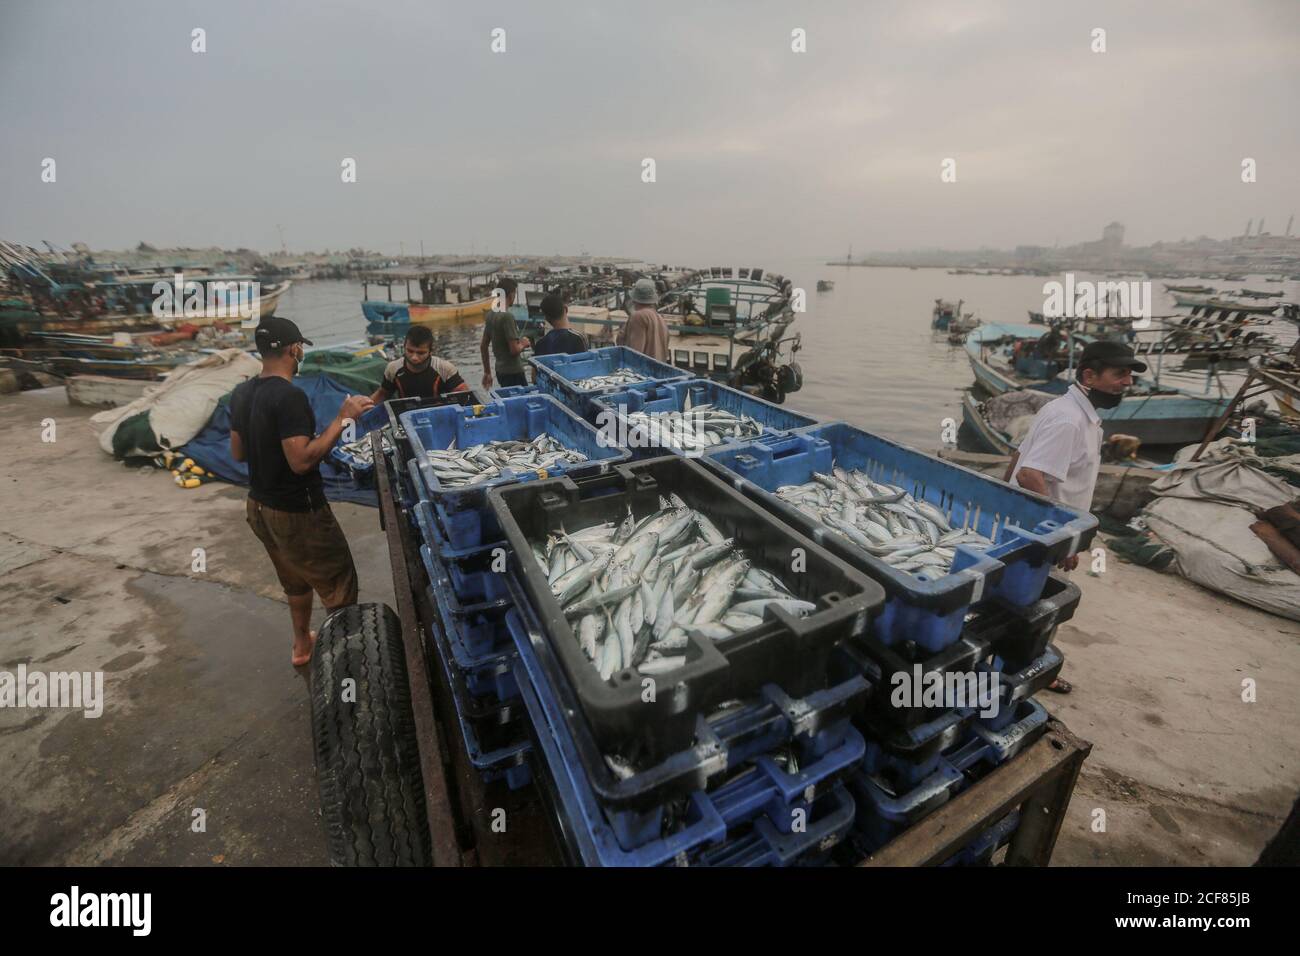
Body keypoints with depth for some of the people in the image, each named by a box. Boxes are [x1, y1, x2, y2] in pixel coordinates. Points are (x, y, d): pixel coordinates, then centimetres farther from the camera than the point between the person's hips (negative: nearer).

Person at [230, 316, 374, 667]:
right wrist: (342, 419, -26)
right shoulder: (290, 396, -25)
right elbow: (301, 461, -29)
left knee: (295, 580, 26)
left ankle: (302, 644, 42)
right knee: (339, 584, 5)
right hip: (296, 512, -9)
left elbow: (238, 453, 10)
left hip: (259, 506, 9)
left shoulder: (242, 394, 2)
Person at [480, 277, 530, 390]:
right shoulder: (508, 316, -18)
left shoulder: (491, 315, 7)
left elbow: (483, 346, 13)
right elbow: (514, 350, -22)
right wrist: (523, 344, -1)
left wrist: (487, 372, 20)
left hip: (500, 371, 8)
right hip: (513, 372, -8)